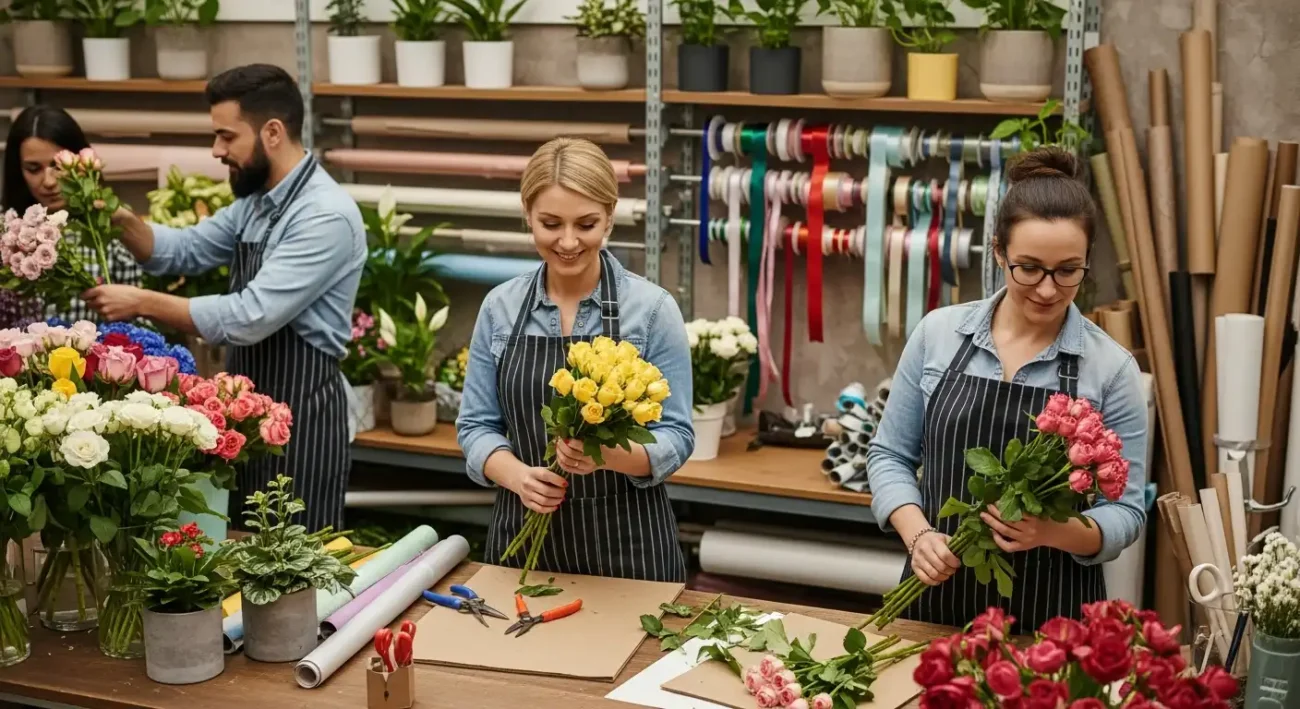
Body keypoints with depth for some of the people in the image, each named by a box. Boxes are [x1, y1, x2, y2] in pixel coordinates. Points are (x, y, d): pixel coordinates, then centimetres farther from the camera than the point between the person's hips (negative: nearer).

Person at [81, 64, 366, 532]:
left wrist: (141, 303, -20)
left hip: (299, 418, -9)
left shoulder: (326, 215, -21)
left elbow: (249, 318, -26)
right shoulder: (255, 202, 8)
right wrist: (122, 221, -4)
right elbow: (185, 250, 15)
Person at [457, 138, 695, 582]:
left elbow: (675, 436, -8)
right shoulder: (499, 307, 0)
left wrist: (610, 454, -28)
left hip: (626, 542, -2)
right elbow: (476, 425, 3)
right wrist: (517, 475, -17)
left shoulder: (652, 308, -9)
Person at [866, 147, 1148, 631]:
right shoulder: (938, 333, -3)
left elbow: (1125, 510, -6)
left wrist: (1055, 531, -26)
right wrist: (919, 534, -15)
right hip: (935, 601, 2)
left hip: (1050, 615, -2)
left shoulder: (1111, 368, -8)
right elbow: (890, 455, 3)